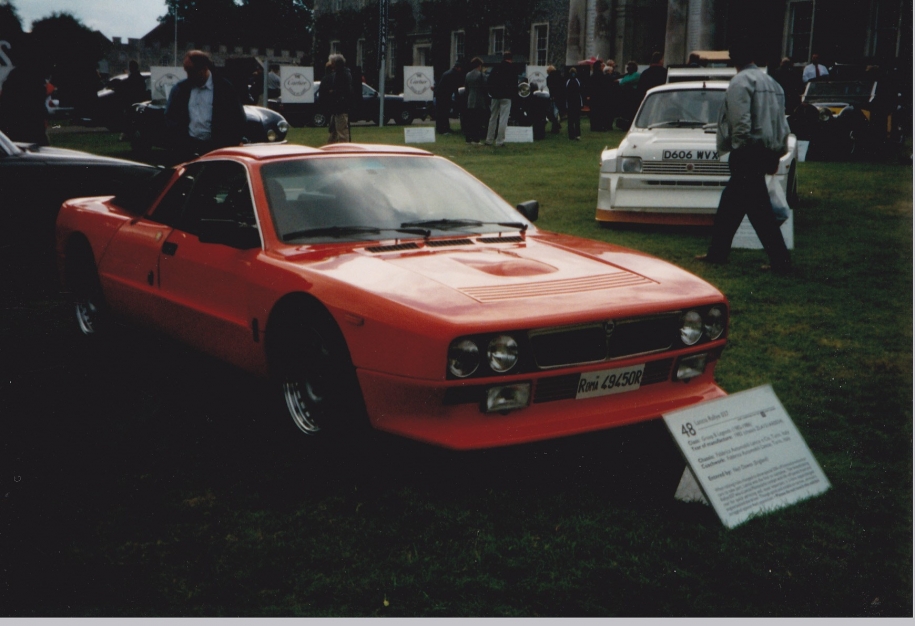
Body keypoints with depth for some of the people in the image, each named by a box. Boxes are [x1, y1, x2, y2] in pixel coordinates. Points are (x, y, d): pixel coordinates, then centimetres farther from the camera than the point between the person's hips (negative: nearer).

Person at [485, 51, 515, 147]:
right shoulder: (513, 71, -4)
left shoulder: (495, 68, 4)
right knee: (503, 119, -3)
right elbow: (515, 86, -2)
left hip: (495, 97, 4)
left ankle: (489, 140, 15)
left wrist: (492, 93, 13)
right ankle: (499, 141, -7)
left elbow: (488, 83, 4)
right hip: (506, 97, -4)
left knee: (493, 118, 13)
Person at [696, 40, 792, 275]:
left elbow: (740, 122, -19)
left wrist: (739, 148, -9)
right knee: (730, 203, 17)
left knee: (759, 208, -6)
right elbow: (782, 123, 16)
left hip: (748, 153, -9)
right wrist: (776, 154, 19)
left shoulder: (741, 82, -9)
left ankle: (781, 261, -6)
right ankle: (717, 251, 24)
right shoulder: (771, 82, 17)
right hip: (767, 153, 9)